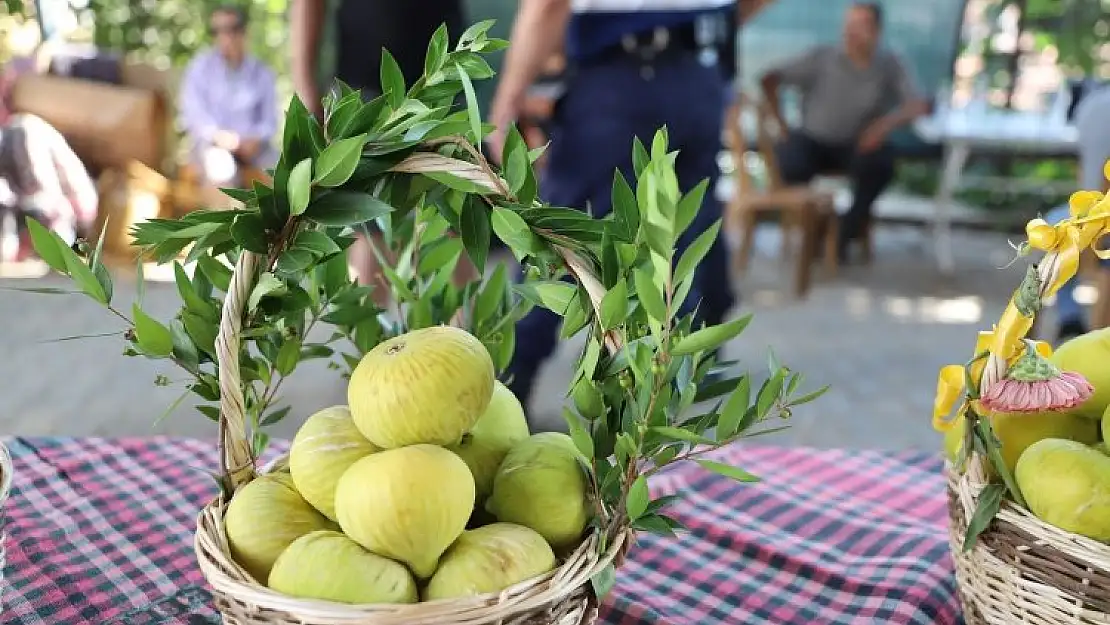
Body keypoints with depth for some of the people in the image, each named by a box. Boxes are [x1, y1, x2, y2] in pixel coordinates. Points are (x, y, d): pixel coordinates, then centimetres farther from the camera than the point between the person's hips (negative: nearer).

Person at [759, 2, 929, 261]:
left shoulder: (889, 64, -4)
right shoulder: (822, 57, -9)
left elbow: (918, 105, -9)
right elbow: (769, 80, -9)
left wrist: (886, 124, -28)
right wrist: (781, 125, -14)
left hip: (856, 144, 1)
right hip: (812, 140, -1)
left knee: (880, 164, -32)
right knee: (790, 166, -33)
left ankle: (844, 234, -7)